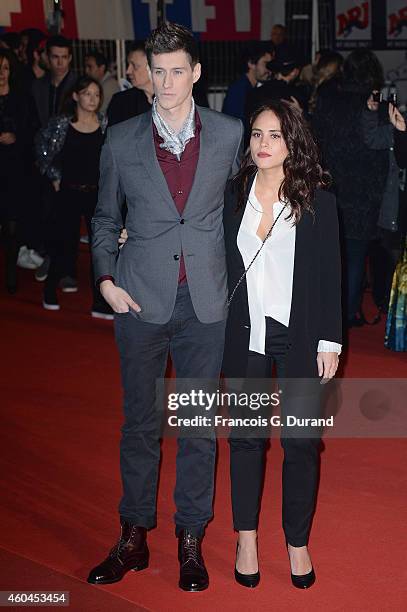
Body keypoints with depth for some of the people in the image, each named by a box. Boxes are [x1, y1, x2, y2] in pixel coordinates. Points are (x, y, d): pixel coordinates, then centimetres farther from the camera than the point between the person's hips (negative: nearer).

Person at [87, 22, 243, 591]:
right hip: (142, 298, 0)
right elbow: (105, 218, 11)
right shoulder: (122, 140, 3)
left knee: (200, 423, 8)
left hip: (206, 300, 0)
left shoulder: (229, 134, 2)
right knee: (139, 422, 9)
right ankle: (134, 536, 24)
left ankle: (191, 539, 23)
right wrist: (106, 278, 0)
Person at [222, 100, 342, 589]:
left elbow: (330, 274, -2)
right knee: (245, 437, 9)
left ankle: (297, 542, 21)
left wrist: (329, 341, -4)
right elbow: (223, 263, 7)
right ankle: (246, 539, 24)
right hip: (245, 333, 2)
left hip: (299, 334, -2)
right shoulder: (234, 194, 3)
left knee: (301, 442, 3)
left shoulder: (317, 199, -3)